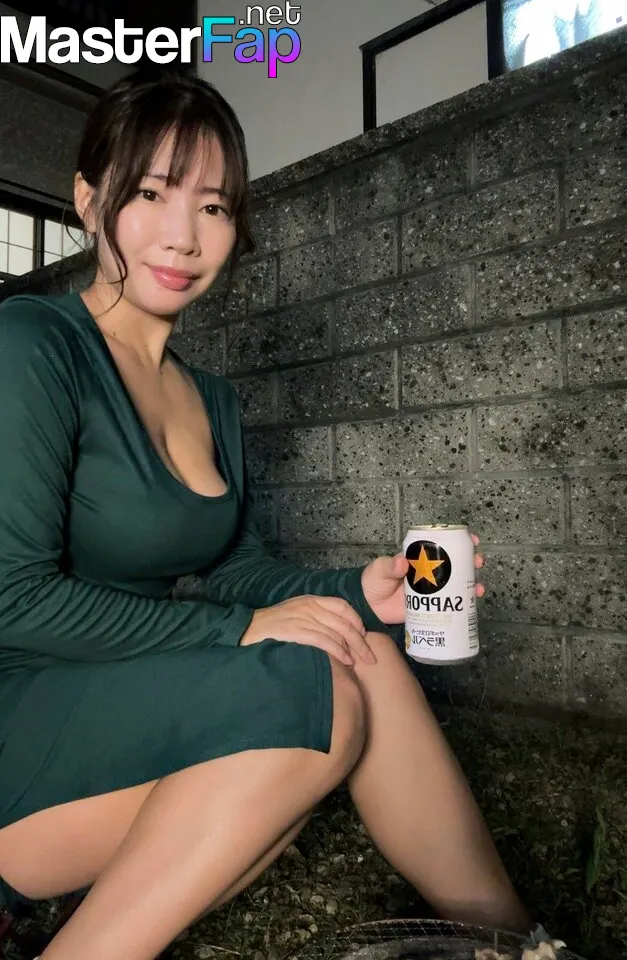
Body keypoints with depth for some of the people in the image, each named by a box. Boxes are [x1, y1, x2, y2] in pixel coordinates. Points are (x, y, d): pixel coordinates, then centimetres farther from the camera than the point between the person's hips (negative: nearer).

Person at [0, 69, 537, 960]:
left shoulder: (213, 399, 9)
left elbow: (234, 568, 9)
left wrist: (359, 591, -8)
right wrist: (238, 630, -22)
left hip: (127, 712, 7)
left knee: (366, 659, -12)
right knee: (310, 684, -26)